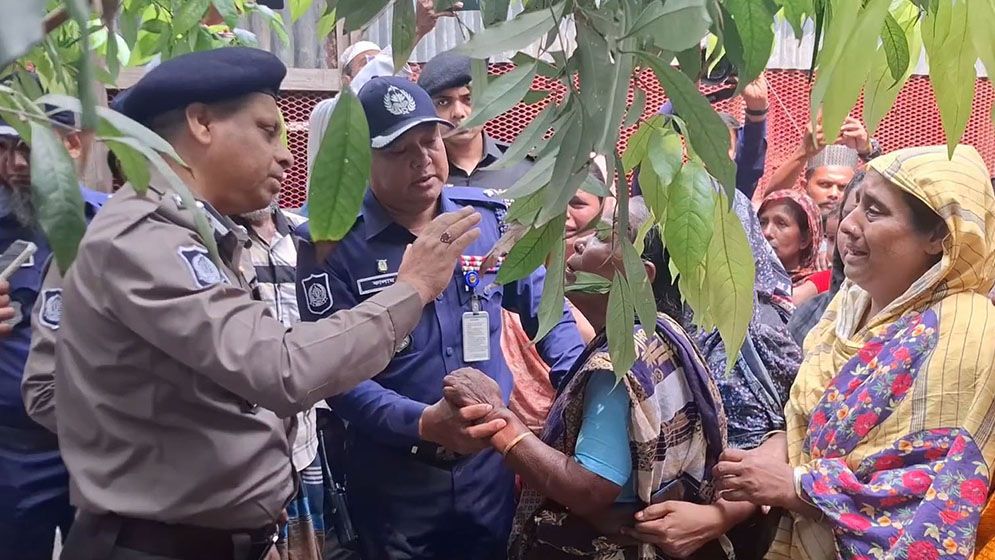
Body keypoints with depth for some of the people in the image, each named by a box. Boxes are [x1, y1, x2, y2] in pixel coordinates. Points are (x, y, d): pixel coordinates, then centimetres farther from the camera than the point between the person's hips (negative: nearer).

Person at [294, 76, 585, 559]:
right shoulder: (331, 242, -11)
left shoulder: (490, 217, 1)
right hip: (393, 482, -3)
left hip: (492, 468, 3)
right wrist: (422, 424, -29)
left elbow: (545, 308, 8)